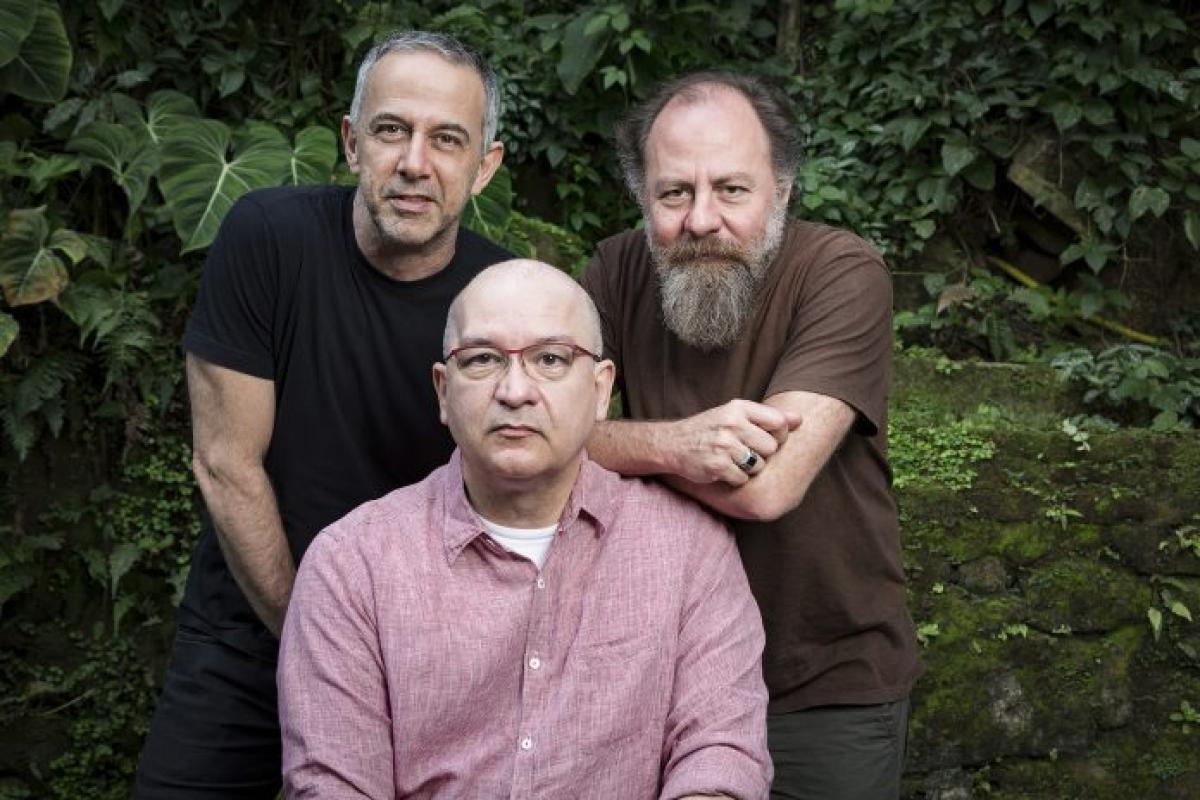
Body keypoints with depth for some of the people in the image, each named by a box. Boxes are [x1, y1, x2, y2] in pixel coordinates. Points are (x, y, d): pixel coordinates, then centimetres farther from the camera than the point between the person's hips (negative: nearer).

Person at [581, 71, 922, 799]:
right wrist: (670, 444, -34)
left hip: (831, 690, -3)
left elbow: (766, 488, -30)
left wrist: (622, 442, -20)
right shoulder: (621, 270, -7)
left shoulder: (844, 276, -20)